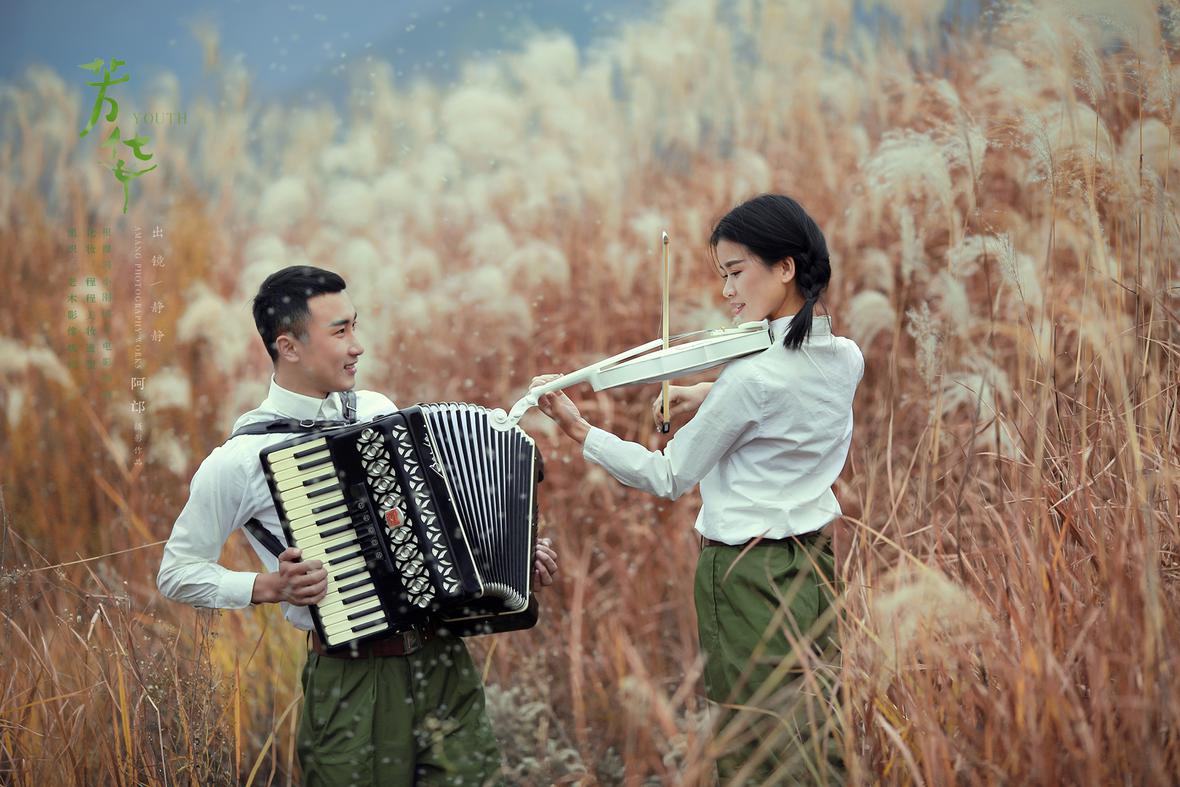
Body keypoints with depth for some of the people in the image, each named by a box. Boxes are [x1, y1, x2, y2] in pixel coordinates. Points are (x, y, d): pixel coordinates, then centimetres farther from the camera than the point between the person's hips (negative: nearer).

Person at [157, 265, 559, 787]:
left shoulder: (378, 411, 9)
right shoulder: (243, 458, -8)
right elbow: (177, 573, 1)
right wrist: (268, 587, -13)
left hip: (445, 663, 5)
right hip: (351, 682, -5)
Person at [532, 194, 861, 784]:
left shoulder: (750, 377, -21)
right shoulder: (846, 359, 1)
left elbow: (667, 479, -12)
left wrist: (578, 430, -9)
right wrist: (714, 395, 14)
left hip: (748, 577, -7)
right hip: (815, 568, 7)